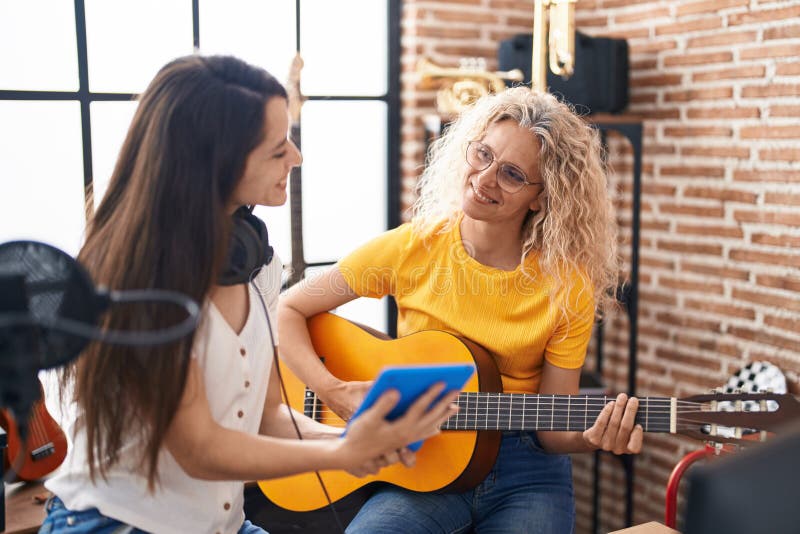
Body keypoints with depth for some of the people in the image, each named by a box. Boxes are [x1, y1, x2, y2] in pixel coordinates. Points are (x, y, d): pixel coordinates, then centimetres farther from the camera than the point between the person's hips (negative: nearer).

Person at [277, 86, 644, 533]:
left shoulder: (567, 287, -8)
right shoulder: (413, 248, -8)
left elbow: (551, 428, -4)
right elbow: (286, 311, -4)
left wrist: (591, 438, -24)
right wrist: (336, 393, -16)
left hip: (525, 476, 2)